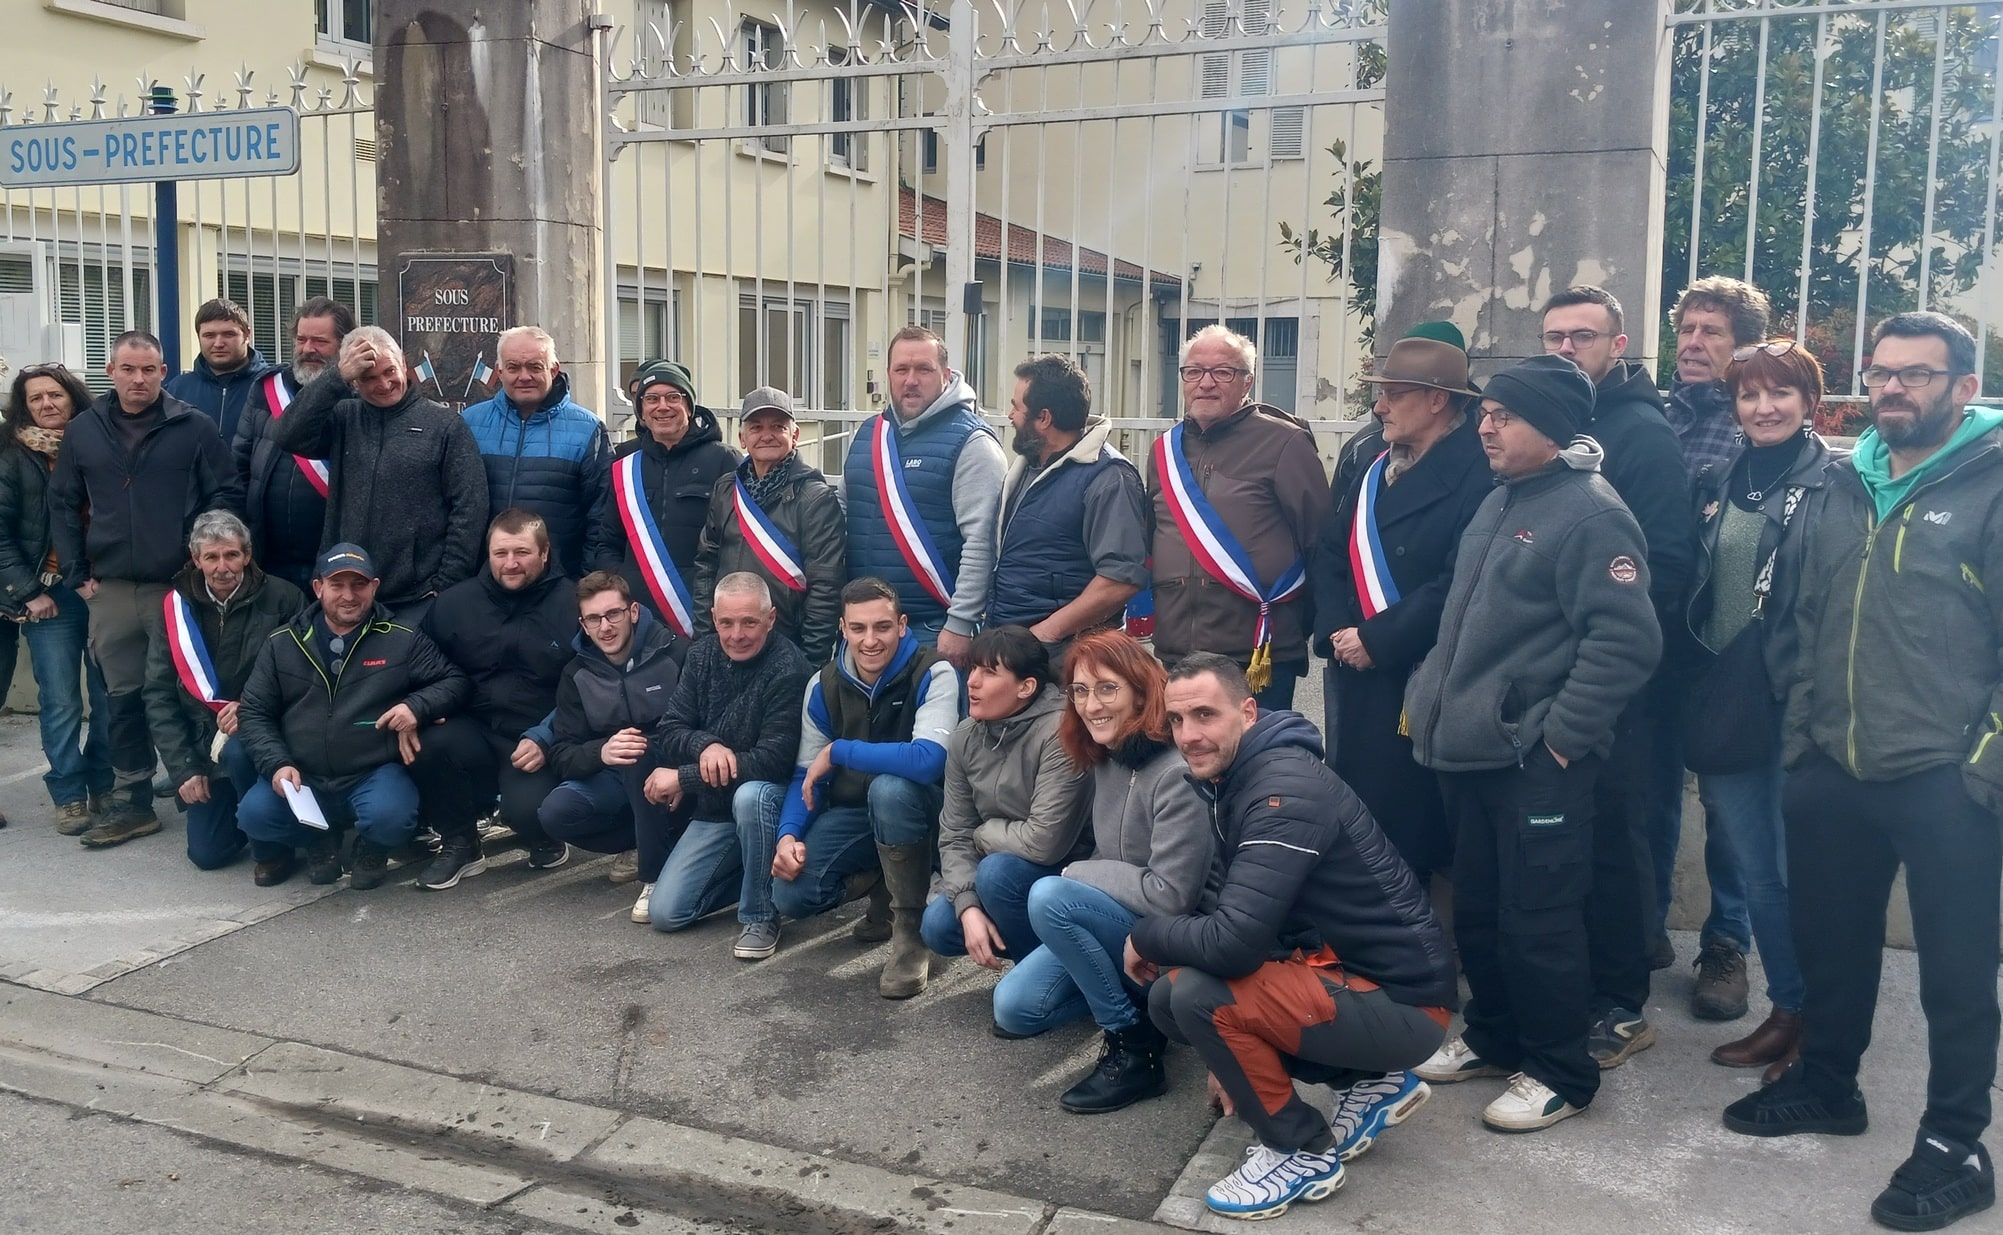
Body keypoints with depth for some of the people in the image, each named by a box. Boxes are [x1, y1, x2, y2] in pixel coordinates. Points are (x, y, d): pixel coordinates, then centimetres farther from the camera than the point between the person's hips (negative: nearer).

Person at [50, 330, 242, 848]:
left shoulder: (194, 427, -2)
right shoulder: (83, 430, 8)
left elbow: (227, 495, -3)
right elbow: (63, 505, 12)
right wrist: (76, 573, 6)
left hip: (181, 586, -3)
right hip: (111, 591, 3)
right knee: (123, 697, 9)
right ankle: (131, 802, 19)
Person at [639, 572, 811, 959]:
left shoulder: (788, 670, -21)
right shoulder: (703, 655, -2)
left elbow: (773, 761, -26)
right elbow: (669, 731, -2)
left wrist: (682, 779, -23)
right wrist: (705, 745, -27)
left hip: (767, 801, -5)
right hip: (713, 810, 5)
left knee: (751, 795, -39)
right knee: (665, 913, -4)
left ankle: (759, 916, -19)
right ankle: (754, 873, 19)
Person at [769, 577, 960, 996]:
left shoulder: (933, 674, -19)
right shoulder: (824, 684, -3)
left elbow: (928, 760, -36)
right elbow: (805, 775, 2)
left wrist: (837, 752, -26)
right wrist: (788, 834, -17)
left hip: (915, 808, -4)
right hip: (850, 815, 5)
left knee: (889, 788, -38)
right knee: (789, 895, -17)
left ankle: (911, 928, -19)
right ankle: (882, 886, 14)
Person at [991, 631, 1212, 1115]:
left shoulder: (1176, 773, -25)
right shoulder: (1107, 759, 2)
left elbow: (1172, 895, -26)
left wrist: (1080, 875, -14)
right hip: (1119, 922, 9)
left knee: (1049, 896, -28)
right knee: (1014, 1008, 2)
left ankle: (1134, 1048, -16)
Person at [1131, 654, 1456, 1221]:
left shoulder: (1285, 789, -25)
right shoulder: (1231, 778, 5)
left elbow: (1233, 943, -32)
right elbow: (1242, 919, 13)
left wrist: (1145, 935, -12)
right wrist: (1232, 1049, 10)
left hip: (1401, 1002, -9)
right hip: (1338, 966, 10)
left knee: (1197, 994, -24)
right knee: (1166, 998, 3)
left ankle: (1303, 1151, 0)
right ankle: (1366, 1086, 12)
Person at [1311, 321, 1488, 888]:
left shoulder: (1475, 471, -14)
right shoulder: (1363, 452, 10)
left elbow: (1457, 584, -19)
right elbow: (1328, 549, 10)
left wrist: (1376, 640, -15)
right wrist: (1335, 630, -3)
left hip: (1416, 677, -7)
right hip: (1351, 666, 7)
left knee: (1405, 822, 0)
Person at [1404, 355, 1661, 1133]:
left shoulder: (1590, 514, -15)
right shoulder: (1500, 503, 14)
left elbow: (1626, 640, -22)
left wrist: (1561, 735, -20)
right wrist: (1438, 695, 18)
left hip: (1537, 762, -9)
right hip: (1470, 749, 9)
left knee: (1537, 921, 0)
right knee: (1477, 910, 18)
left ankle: (1560, 1073, 16)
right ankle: (1494, 1039, 34)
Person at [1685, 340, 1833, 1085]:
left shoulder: (1834, 487, -5)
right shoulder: (1719, 486, 12)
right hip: (1723, 708, 5)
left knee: (1799, 871, 2)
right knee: (1755, 871, 12)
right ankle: (1789, 1010, 28)